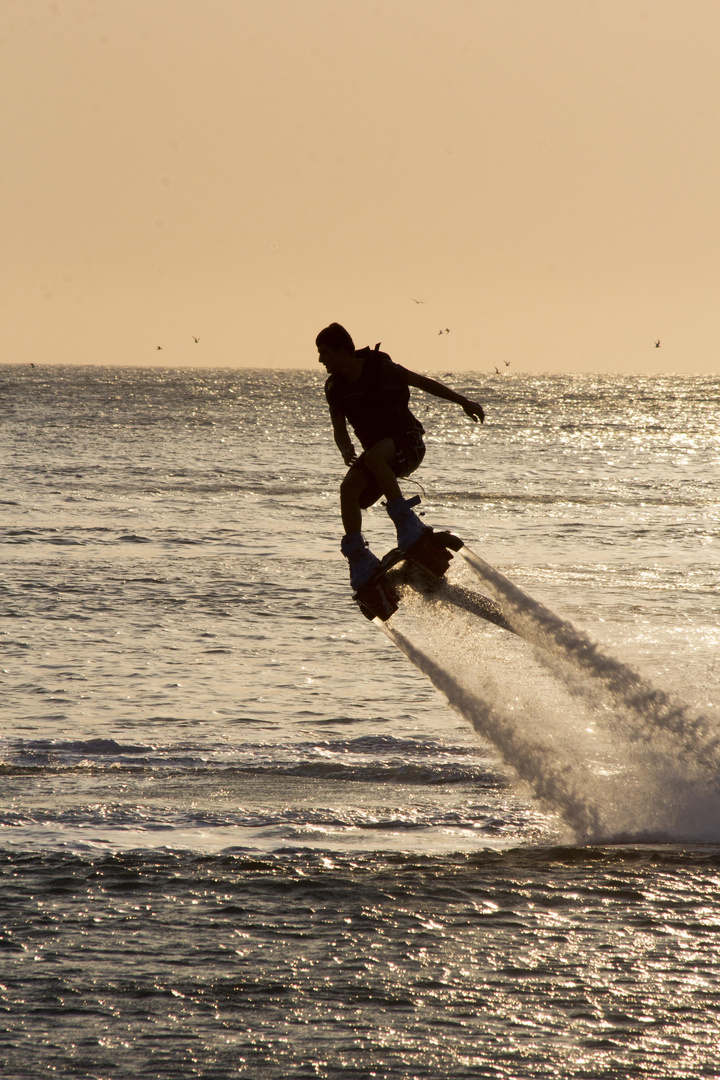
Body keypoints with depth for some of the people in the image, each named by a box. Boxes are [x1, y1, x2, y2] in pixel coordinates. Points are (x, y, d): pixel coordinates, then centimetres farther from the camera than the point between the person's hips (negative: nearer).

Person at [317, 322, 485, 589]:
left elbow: (423, 382, -8)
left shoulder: (380, 369, -14)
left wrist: (463, 402, -12)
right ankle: (358, 556, -14)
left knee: (374, 457, -36)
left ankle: (406, 520, -34)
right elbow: (339, 428, 4)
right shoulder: (335, 387, 3)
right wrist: (346, 451, -19)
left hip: (407, 443, -6)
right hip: (377, 450, 6)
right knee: (349, 487, -19)